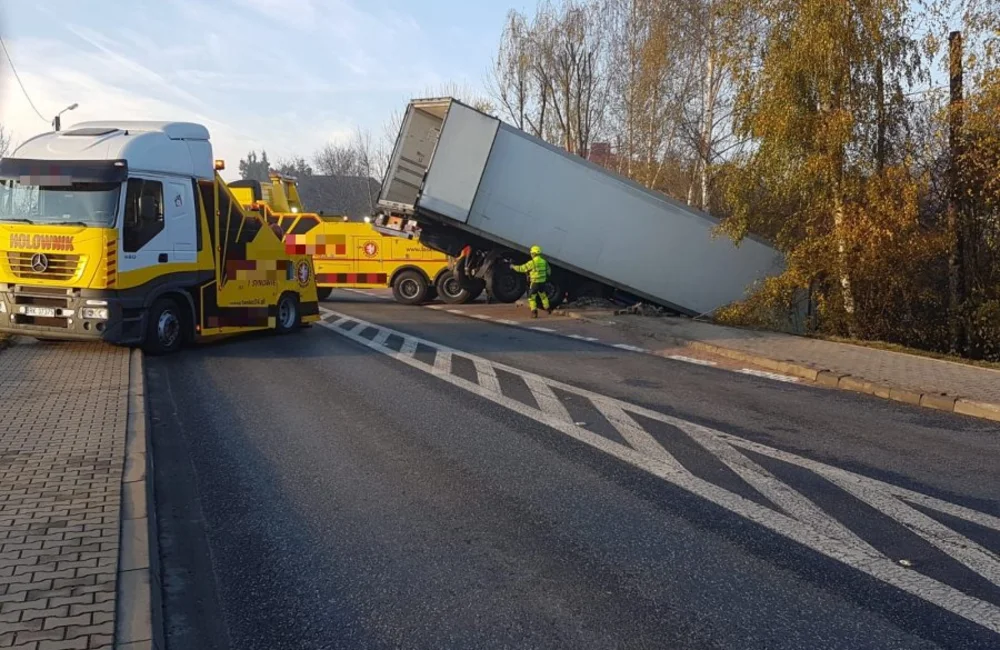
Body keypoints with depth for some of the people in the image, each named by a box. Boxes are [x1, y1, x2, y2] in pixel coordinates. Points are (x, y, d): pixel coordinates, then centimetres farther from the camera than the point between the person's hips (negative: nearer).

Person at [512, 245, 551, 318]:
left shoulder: (532, 262, -16)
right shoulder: (544, 261, 3)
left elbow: (521, 268, -10)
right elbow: (548, 271, 16)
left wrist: (513, 266, 6)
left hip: (534, 282, -6)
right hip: (542, 282, 6)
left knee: (531, 297, 3)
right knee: (543, 295, 25)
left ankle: (534, 313, -6)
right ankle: (547, 309, 35)